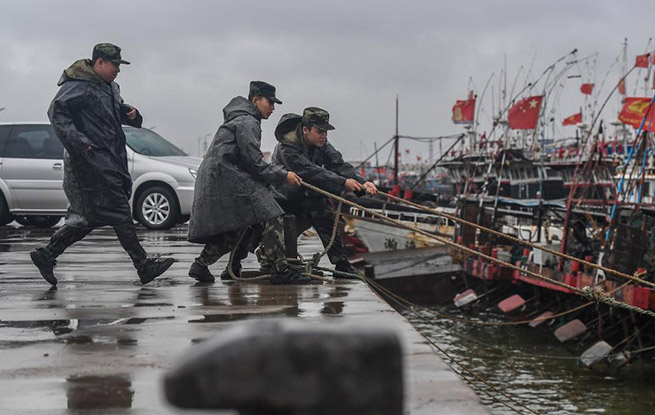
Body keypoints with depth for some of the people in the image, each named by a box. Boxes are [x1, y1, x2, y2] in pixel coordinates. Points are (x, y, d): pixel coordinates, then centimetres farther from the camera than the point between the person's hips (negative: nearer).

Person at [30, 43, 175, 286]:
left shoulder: (109, 87, 19)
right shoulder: (79, 86, -11)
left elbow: (118, 109, 33)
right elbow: (56, 112, -19)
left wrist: (131, 114, 9)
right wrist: (77, 141, -27)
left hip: (110, 162, 10)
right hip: (92, 163, -10)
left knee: (90, 217, 11)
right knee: (119, 213, -8)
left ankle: (46, 255, 17)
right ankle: (144, 267, -5)